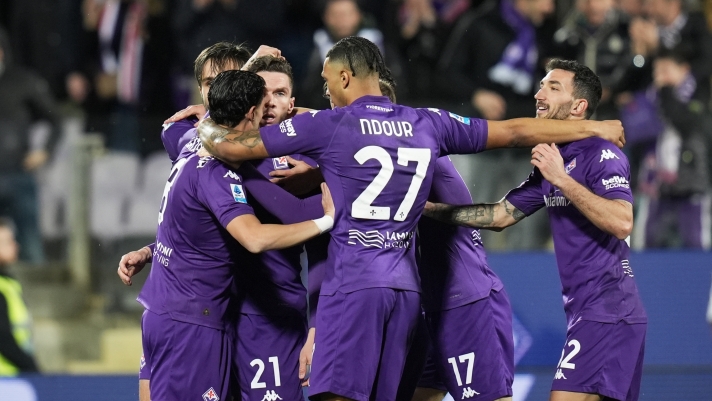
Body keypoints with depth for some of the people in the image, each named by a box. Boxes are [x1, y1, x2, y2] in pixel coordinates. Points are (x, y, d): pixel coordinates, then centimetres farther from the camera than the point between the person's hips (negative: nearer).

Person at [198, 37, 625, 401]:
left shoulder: (327, 126, -2)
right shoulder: (428, 124, 10)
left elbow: (233, 146, -1)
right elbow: (514, 132, 18)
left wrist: (206, 124, 23)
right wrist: (594, 128, 30)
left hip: (352, 283, -6)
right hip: (406, 285, 6)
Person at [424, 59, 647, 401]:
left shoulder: (602, 155, -11)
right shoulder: (552, 161, 16)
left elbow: (622, 223, -25)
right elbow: (501, 215, 19)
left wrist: (562, 180, -23)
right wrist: (427, 207, 13)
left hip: (606, 314, -9)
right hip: (587, 312, 9)